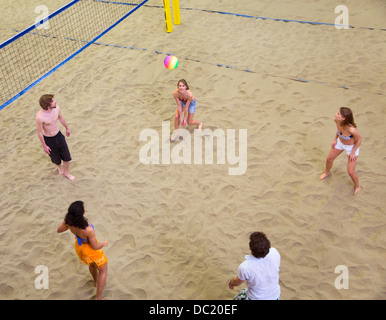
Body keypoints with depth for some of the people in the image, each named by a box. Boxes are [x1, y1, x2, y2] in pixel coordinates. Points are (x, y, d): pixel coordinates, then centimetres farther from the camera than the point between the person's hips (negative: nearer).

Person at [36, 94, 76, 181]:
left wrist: (67, 128, 20)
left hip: (59, 135, 4)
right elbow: (39, 132, -19)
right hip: (48, 139, -4)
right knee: (55, 158, 20)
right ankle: (59, 167, 56)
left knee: (67, 156, 13)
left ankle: (66, 173, 39)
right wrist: (44, 146, -11)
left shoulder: (56, 108, -17)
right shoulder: (40, 117, -32)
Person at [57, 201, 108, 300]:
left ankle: (96, 281, 64)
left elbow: (59, 230, -6)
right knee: (103, 270, 21)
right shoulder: (88, 230, -44)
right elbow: (95, 247, -28)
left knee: (92, 263, 37)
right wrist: (104, 243, -6)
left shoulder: (69, 221, -28)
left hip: (79, 246, 6)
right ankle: (98, 298, 25)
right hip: (91, 249, -6)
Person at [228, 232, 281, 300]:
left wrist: (230, 283, 15)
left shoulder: (244, 267, -33)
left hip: (256, 298, -3)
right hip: (275, 296, 3)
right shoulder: (274, 253, -24)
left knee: (237, 298, 28)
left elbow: (237, 282, -8)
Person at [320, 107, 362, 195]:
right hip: (340, 142, 6)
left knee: (350, 172, 3)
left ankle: (357, 187, 36)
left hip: (352, 146, -6)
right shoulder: (337, 120, -27)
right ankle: (327, 173, 58)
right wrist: (335, 139, 3)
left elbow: (359, 139, -23)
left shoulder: (351, 129, -43)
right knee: (329, 159, 23)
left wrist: (353, 152, -14)